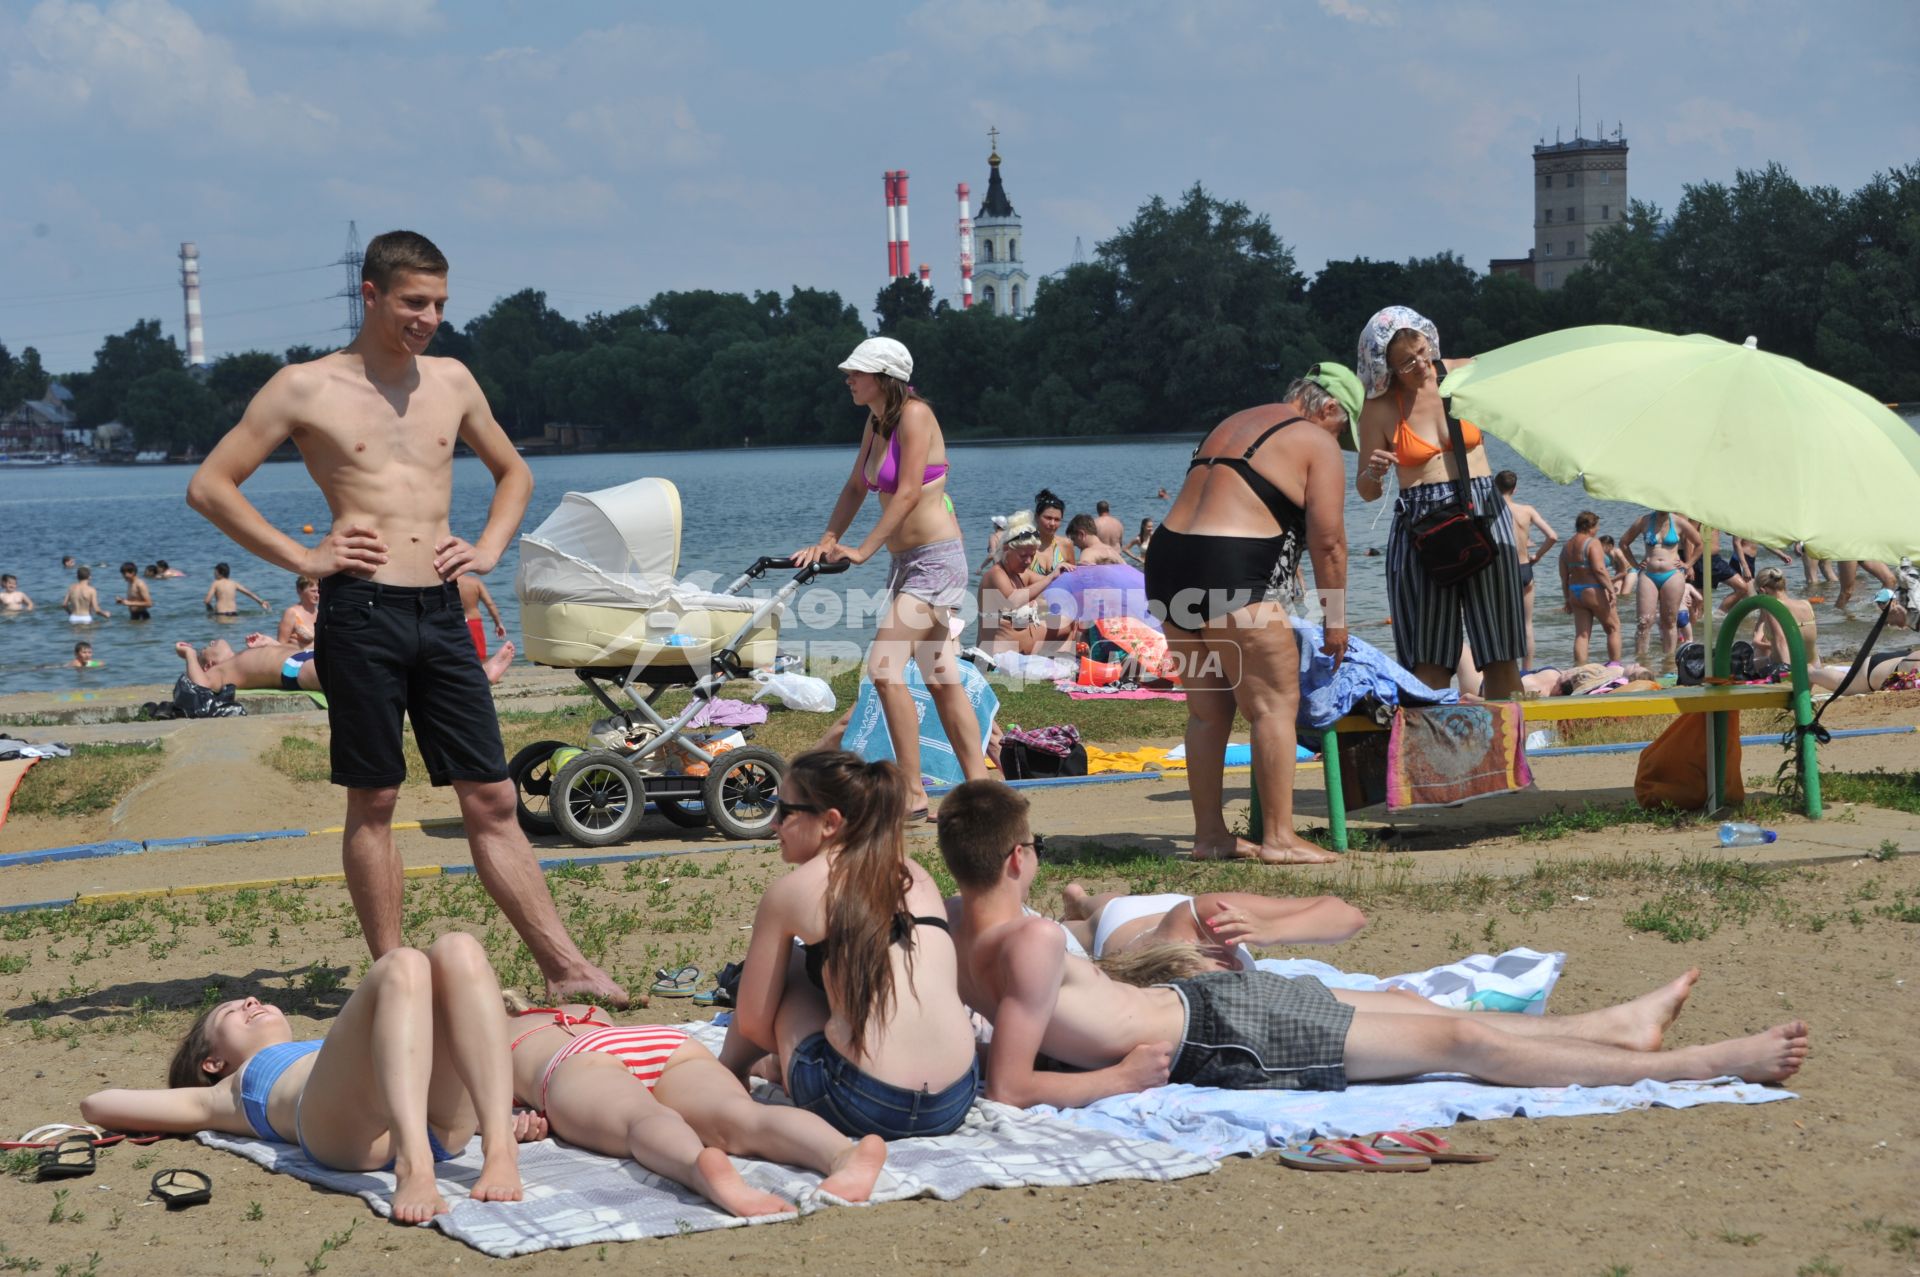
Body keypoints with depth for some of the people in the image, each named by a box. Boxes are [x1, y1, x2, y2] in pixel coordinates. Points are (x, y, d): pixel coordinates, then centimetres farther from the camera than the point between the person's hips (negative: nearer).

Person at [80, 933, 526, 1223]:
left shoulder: (333, 1049, 44)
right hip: (345, 1123, -3)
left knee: (457, 951, -19)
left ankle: (499, 1152, -35)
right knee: (402, 966, -26)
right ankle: (414, 1169, -47)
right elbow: (96, 1105, 36)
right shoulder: (229, 1093, 36)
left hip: (443, 1123, 3)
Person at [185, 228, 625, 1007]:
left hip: (441, 613, 4)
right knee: (372, 803, 2)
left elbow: (513, 472, 28)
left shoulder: (451, 381, 13)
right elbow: (209, 485, -2)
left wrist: (489, 547, 11)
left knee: (492, 801, 4)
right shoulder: (307, 388, -1)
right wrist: (299, 557, -6)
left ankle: (564, 969, 4)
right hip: (362, 612, -4)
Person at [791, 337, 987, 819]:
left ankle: (913, 793, -15)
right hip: (907, 561, 10)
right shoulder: (876, 422, 12)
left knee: (885, 665, -18)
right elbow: (856, 487, 16)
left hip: (936, 559, -10)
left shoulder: (914, 414, -14)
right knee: (942, 680, 9)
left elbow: (909, 491, -19)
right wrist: (827, 540, 3)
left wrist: (864, 549, -19)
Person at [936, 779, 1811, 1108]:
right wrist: (1120, 1079, -21)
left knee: (1408, 1003, 21)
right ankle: (1701, 1066, 8)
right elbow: (1010, 1089, -31)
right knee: (1456, 1040, -2)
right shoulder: (1032, 942, -28)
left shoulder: (954, 937, -3)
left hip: (1185, 1003, 10)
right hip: (1213, 1034, -10)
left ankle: (1617, 1026, 35)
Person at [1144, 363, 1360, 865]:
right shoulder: (1317, 444, 0)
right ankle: (1278, 837, -6)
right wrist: (1336, 617, 3)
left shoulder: (1234, 424, 24)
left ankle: (1209, 833, 17)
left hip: (1167, 559, 9)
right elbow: (1327, 540, -5)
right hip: (1231, 578, -8)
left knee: (1208, 710, 14)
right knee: (1275, 704, -3)